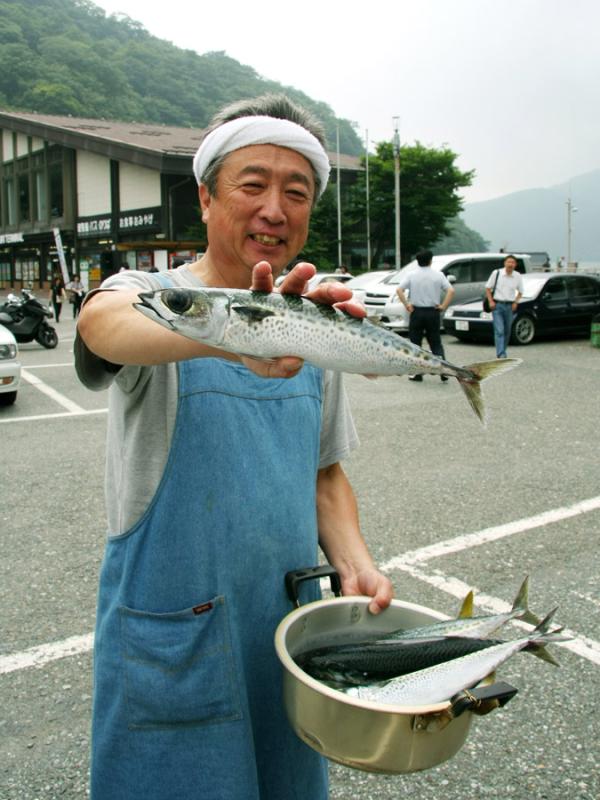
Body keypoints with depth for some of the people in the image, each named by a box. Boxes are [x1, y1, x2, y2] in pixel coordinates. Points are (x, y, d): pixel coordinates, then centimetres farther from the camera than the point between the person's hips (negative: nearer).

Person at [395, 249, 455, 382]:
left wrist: (406, 304, -6)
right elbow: (451, 291, -8)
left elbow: (399, 290, -14)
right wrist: (443, 306, -2)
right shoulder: (438, 275, -1)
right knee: (436, 343, 10)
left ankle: (417, 373, 8)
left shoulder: (411, 275, -3)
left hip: (417, 311, -1)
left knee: (415, 344, 8)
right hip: (433, 312, 1)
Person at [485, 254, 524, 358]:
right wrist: (490, 301, -6)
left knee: (507, 331, 11)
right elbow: (488, 288, 4)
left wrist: (515, 302, 1)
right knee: (499, 330, -14)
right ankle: (501, 354, -20)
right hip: (497, 305, -3)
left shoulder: (517, 276, 4)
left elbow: (520, 292, 16)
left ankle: (502, 352, 27)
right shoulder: (497, 273, -4)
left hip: (509, 306, 3)